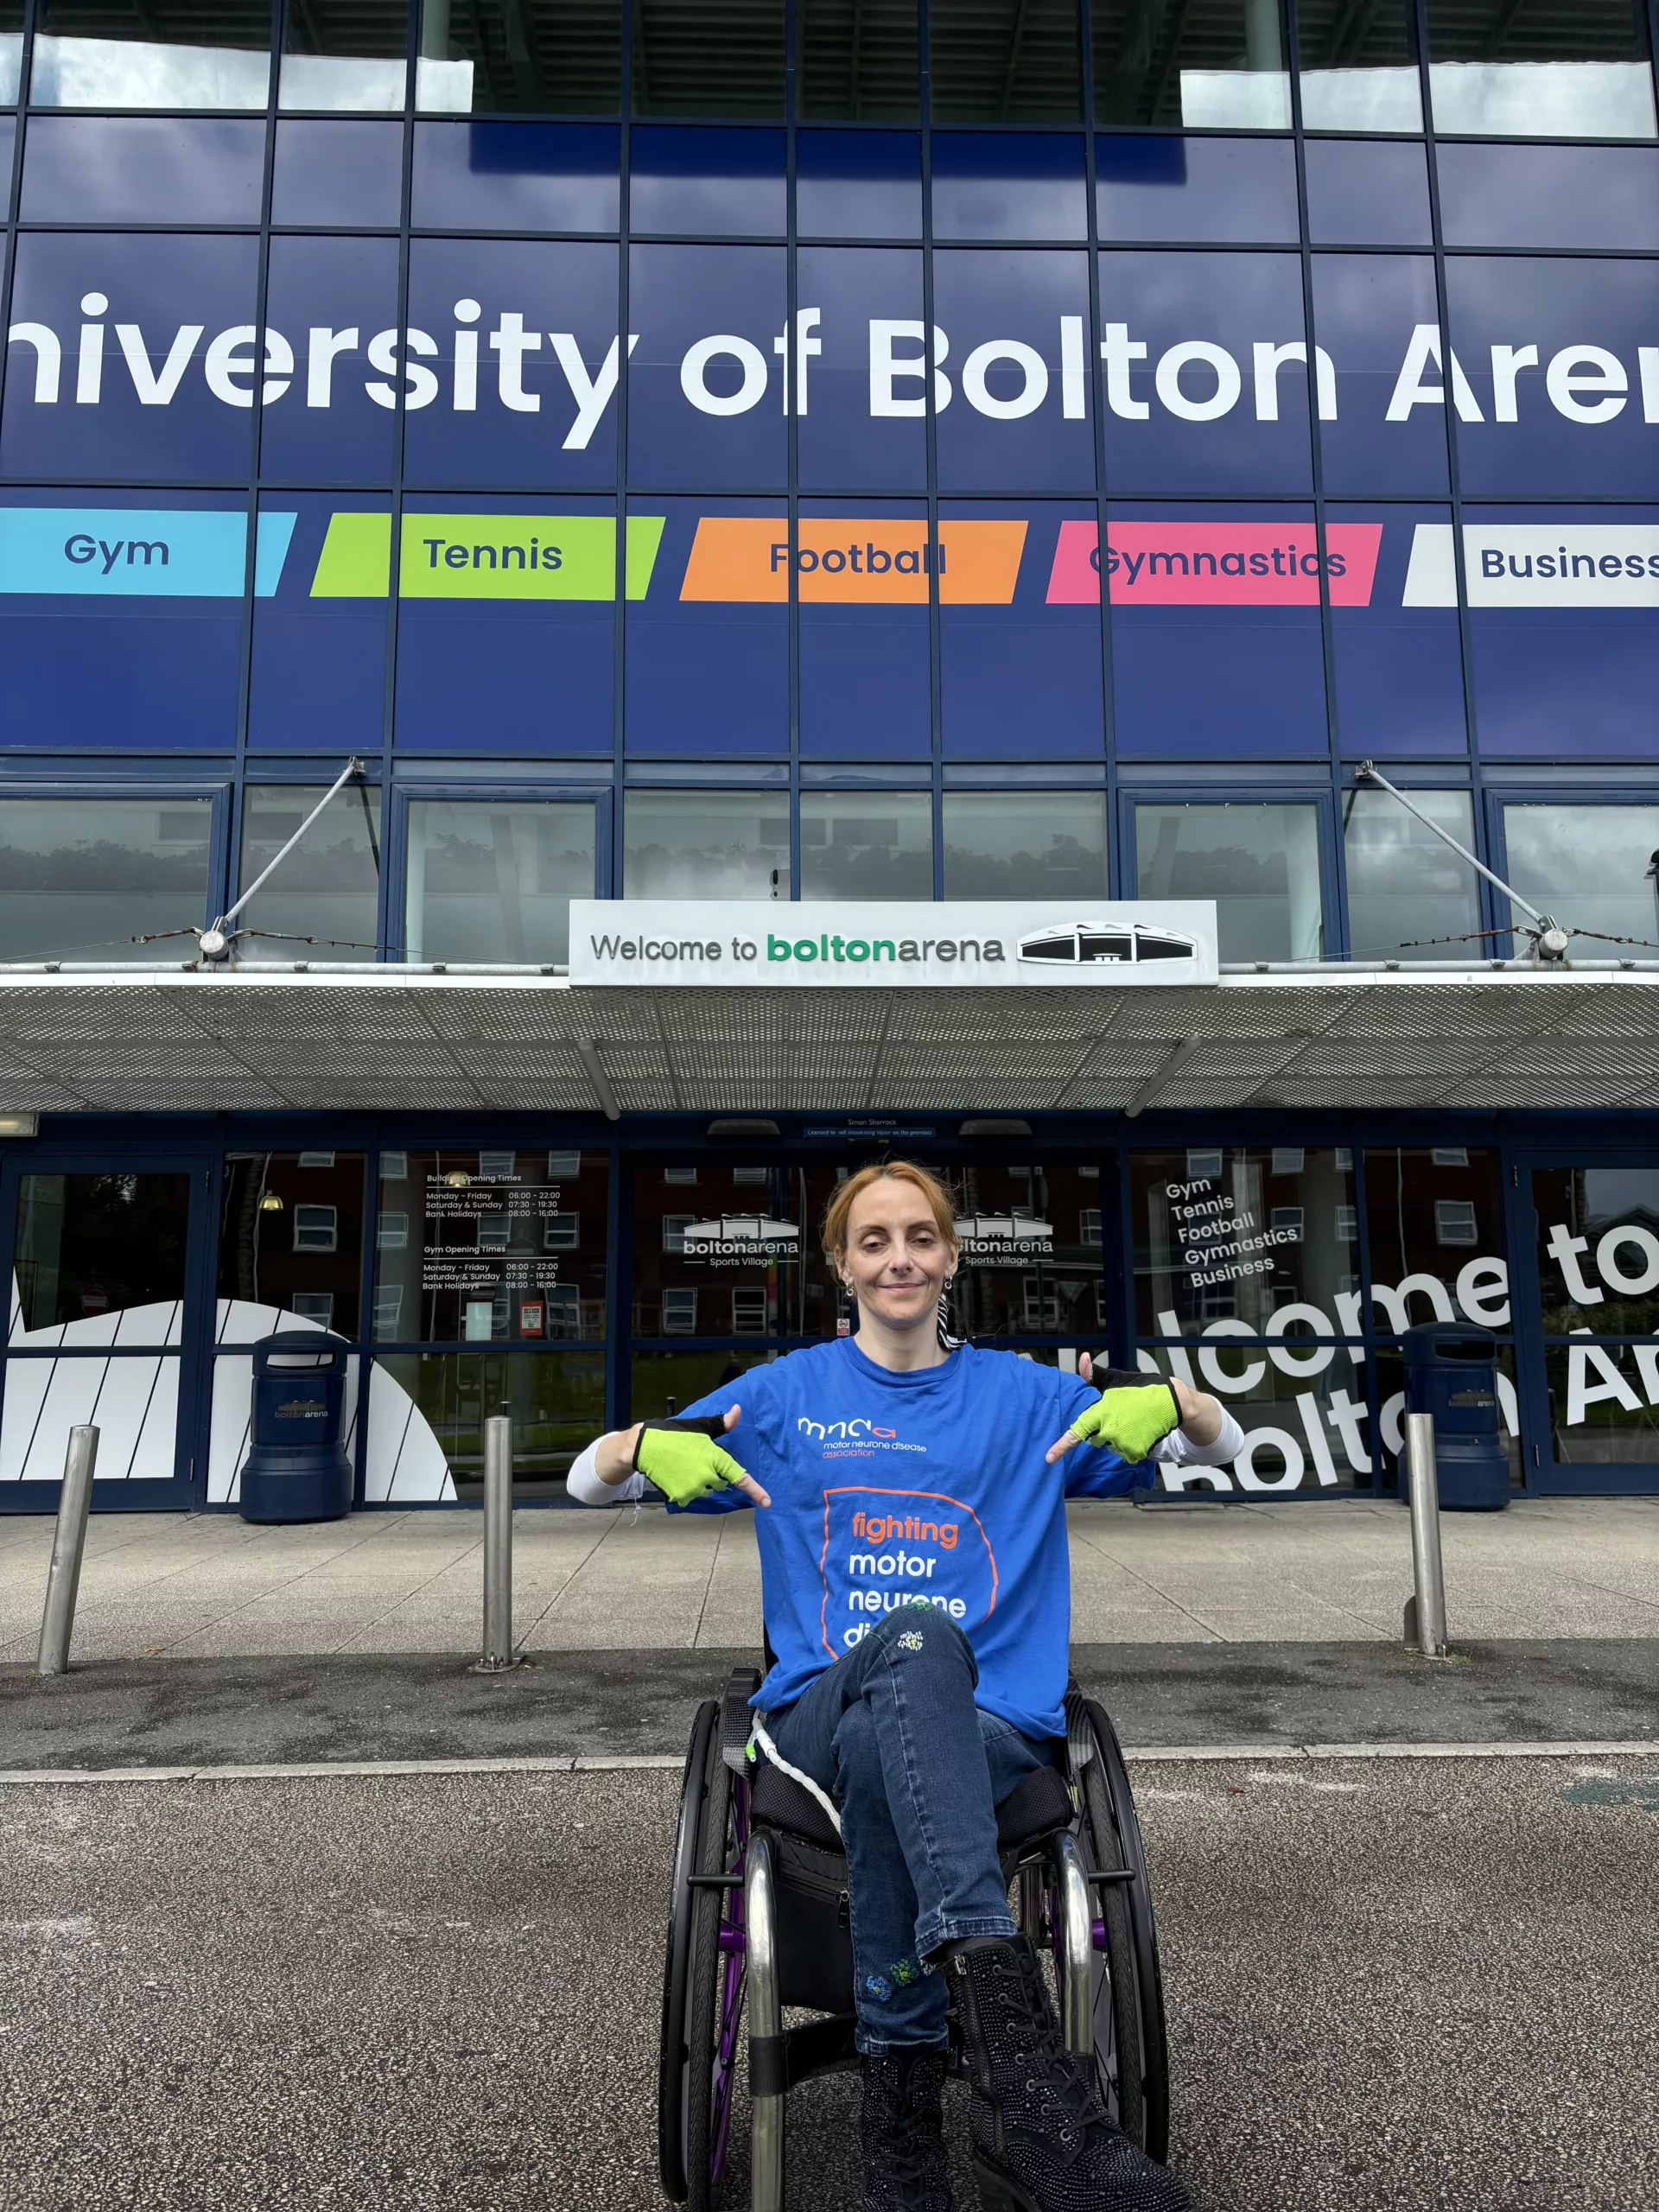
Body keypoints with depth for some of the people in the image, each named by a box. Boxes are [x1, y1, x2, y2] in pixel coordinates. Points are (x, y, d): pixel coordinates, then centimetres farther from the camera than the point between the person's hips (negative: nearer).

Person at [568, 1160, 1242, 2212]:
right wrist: (646, 1445, -11)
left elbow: (1224, 1445, 15)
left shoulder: (1025, 1393, 14)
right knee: (918, 1640, -37)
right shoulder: (785, 1393, 14)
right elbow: (590, 1482, 15)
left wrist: (1167, 1399, -10)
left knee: (882, 1763, -36)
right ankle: (1024, 2065, -49)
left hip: (993, 1727, 1)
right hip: (820, 1719, -1)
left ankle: (906, 2118, -33)